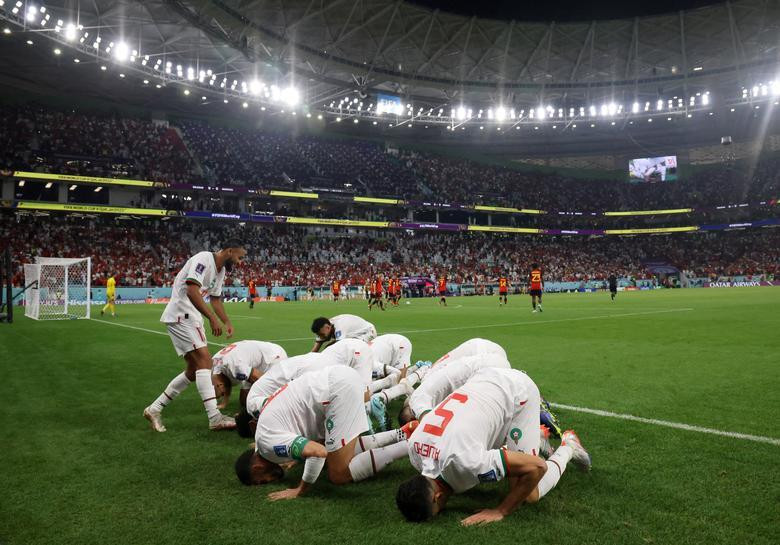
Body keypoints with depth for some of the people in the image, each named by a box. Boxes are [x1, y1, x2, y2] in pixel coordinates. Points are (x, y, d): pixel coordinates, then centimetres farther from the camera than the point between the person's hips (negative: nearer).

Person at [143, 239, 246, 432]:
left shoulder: (221, 270, 14)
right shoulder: (204, 259, -15)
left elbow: (215, 299, 26)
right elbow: (191, 290, -27)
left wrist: (227, 322, 17)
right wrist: (212, 318, -30)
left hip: (191, 319, 10)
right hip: (180, 315, -10)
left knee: (194, 370, 9)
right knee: (204, 360, -17)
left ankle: (155, 409, 18)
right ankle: (215, 418, -20)